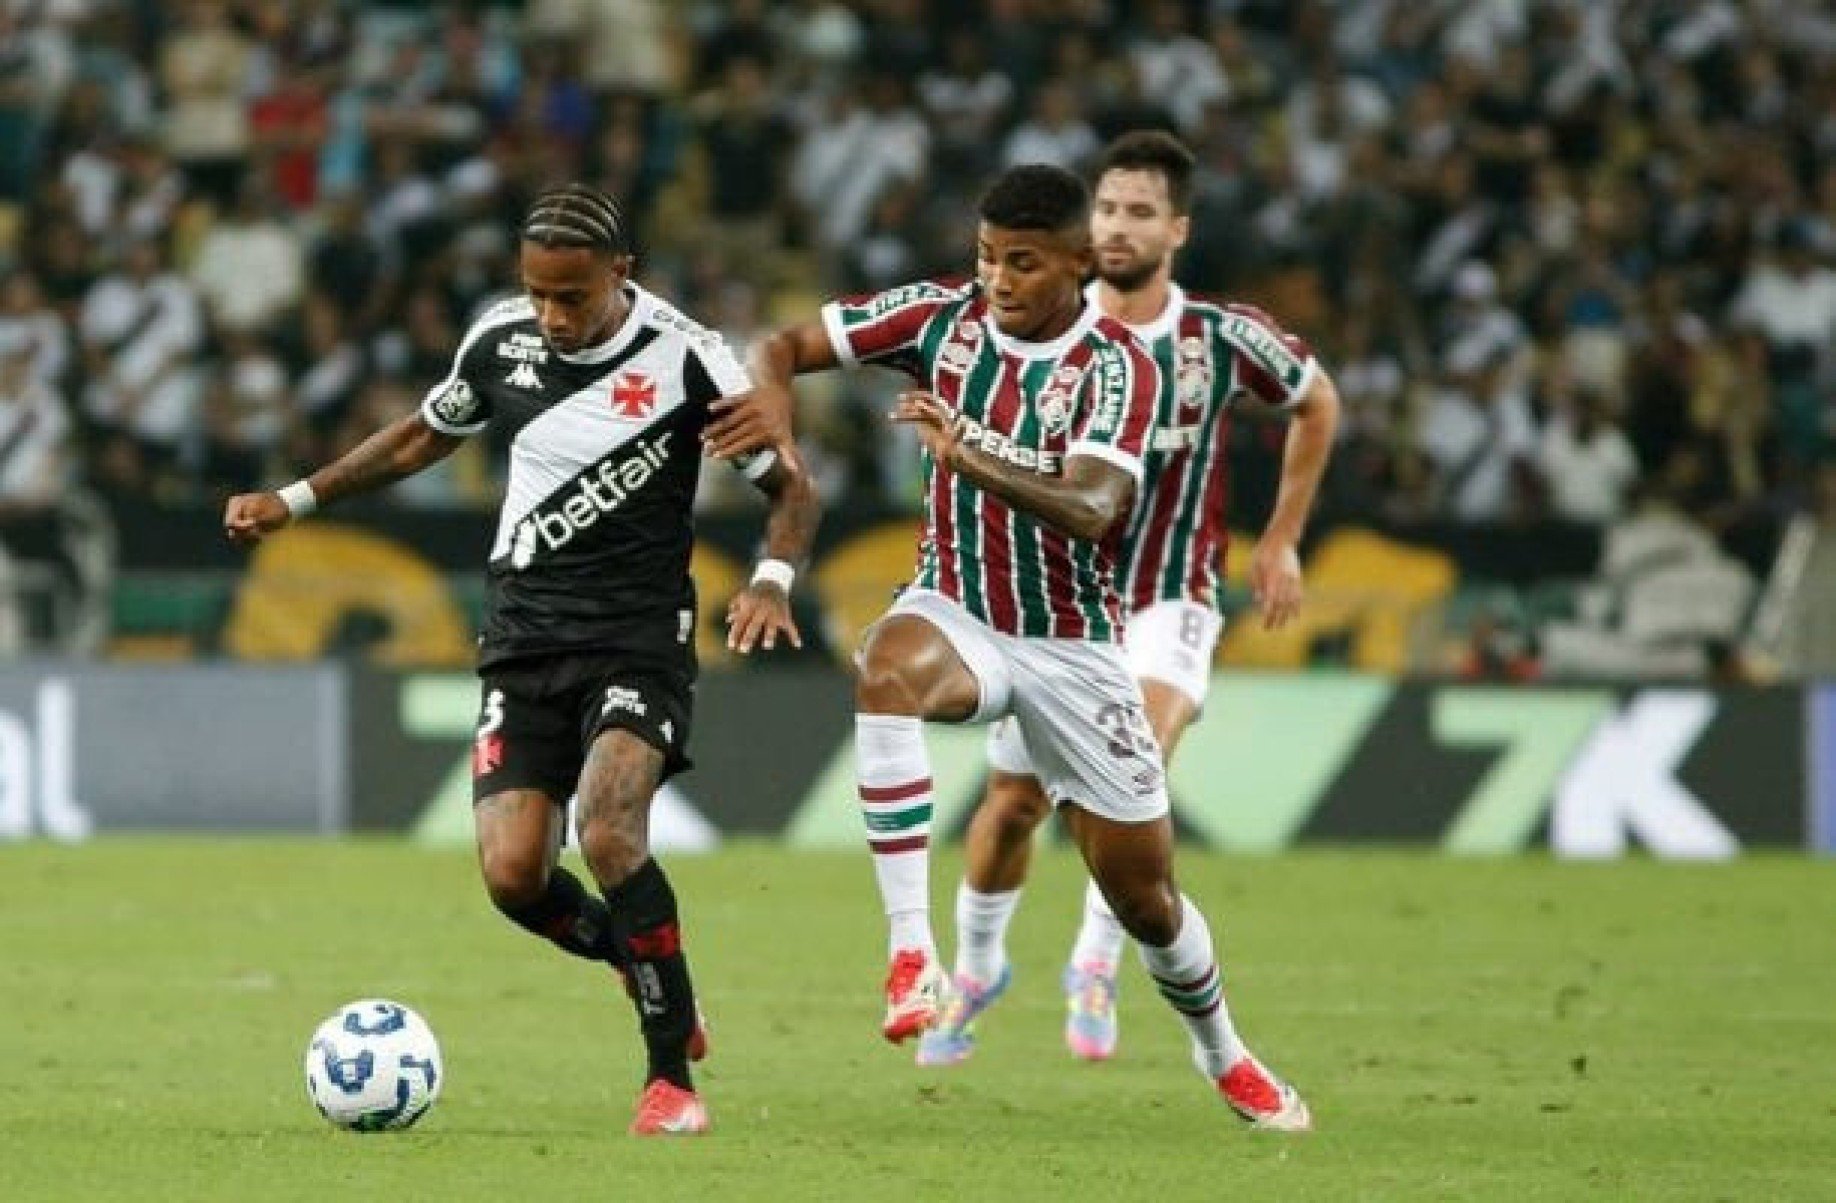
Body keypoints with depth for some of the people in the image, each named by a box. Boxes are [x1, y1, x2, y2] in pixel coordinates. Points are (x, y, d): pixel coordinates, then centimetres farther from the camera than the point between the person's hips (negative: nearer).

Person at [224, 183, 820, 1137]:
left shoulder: (685, 360, -10)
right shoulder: (499, 341, 2)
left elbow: (792, 489, -2)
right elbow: (423, 436, 22)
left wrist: (772, 582, -21)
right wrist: (295, 500, 19)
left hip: (637, 638, -4)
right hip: (523, 637, 4)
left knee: (608, 828, -28)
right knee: (514, 875, -12)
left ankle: (672, 1076, -15)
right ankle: (649, 973, 18)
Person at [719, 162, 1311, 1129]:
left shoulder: (1118, 368, -17)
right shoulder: (944, 316, -6)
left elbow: (1090, 510, -34)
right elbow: (787, 343, -1)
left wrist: (967, 457, -49)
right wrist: (771, 388, -26)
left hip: (1074, 643, -1)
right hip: (956, 611, 1)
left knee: (1143, 895, 5)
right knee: (887, 670, -38)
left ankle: (1222, 1055, 36)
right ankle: (910, 949, -38)